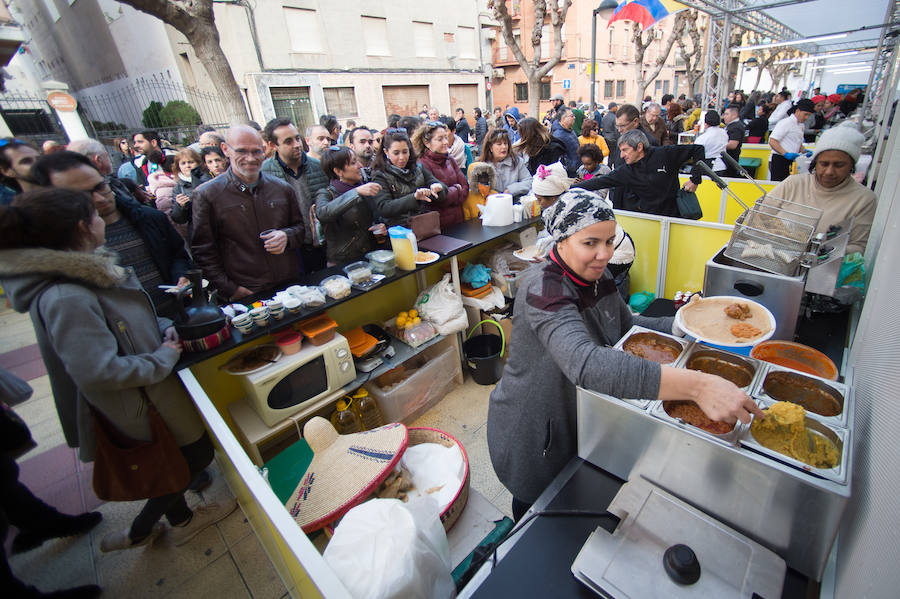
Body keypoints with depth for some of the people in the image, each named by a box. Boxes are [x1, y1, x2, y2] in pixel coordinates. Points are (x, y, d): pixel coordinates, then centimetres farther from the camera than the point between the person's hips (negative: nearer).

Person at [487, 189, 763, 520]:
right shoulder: (544, 291, -33)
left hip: (579, 420, 7)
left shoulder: (598, 276, -5)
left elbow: (626, 325, 9)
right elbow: (585, 363, -49)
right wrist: (697, 385, -53)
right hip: (533, 437, -7)